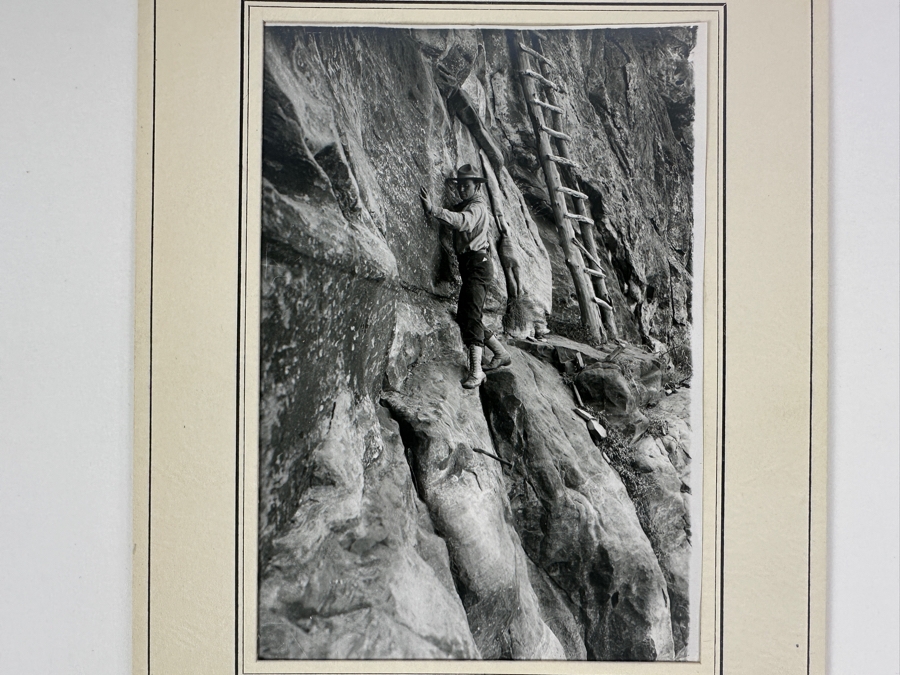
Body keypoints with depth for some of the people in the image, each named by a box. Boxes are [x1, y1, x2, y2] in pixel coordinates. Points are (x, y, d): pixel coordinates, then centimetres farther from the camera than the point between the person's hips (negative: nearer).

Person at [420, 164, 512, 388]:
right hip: (468, 265, 10)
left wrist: (433, 209, -46)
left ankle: (476, 371, -23)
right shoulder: (463, 206, 23)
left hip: (478, 264, -10)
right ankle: (501, 353, 27)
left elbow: (462, 221, -32)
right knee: (465, 317, 13)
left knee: (469, 314, -19)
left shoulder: (477, 206, -11)